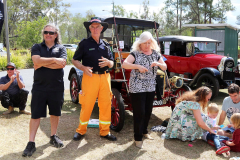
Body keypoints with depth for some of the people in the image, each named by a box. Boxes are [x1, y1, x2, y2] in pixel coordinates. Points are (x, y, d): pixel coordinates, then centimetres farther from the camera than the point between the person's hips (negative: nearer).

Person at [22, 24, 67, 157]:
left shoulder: (61, 48, 6)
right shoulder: (36, 47, 7)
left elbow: (61, 64, -12)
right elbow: (36, 61, -14)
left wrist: (43, 63, -12)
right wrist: (54, 60, -14)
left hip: (57, 87, 1)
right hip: (39, 87, -1)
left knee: (55, 113, 12)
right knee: (35, 115, 2)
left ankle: (53, 136, 30)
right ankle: (31, 143, 9)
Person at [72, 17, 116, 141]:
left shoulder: (105, 45, 15)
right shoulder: (84, 43, 3)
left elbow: (112, 64, 17)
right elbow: (75, 60, 3)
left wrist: (108, 62, -6)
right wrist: (83, 68, -16)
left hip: (105, 77, 4)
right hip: (90, 77, -4)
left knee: (106, 105, 6)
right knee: (86, 105, 0)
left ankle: (105, 131, 20)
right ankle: (81, 130, 19)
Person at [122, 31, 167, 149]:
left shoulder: (155, 54, 8)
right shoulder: (135, 53, -7)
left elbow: (165, 67, 7)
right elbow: (124, 64, -19)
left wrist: (158, 63, -14)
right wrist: (138, 66, -30)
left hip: (151, 88, 5)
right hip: (137, 88, -5)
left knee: (148, 112, 16)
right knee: (139, 113, -1)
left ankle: (144, 131, 38)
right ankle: (138, 138, 13)